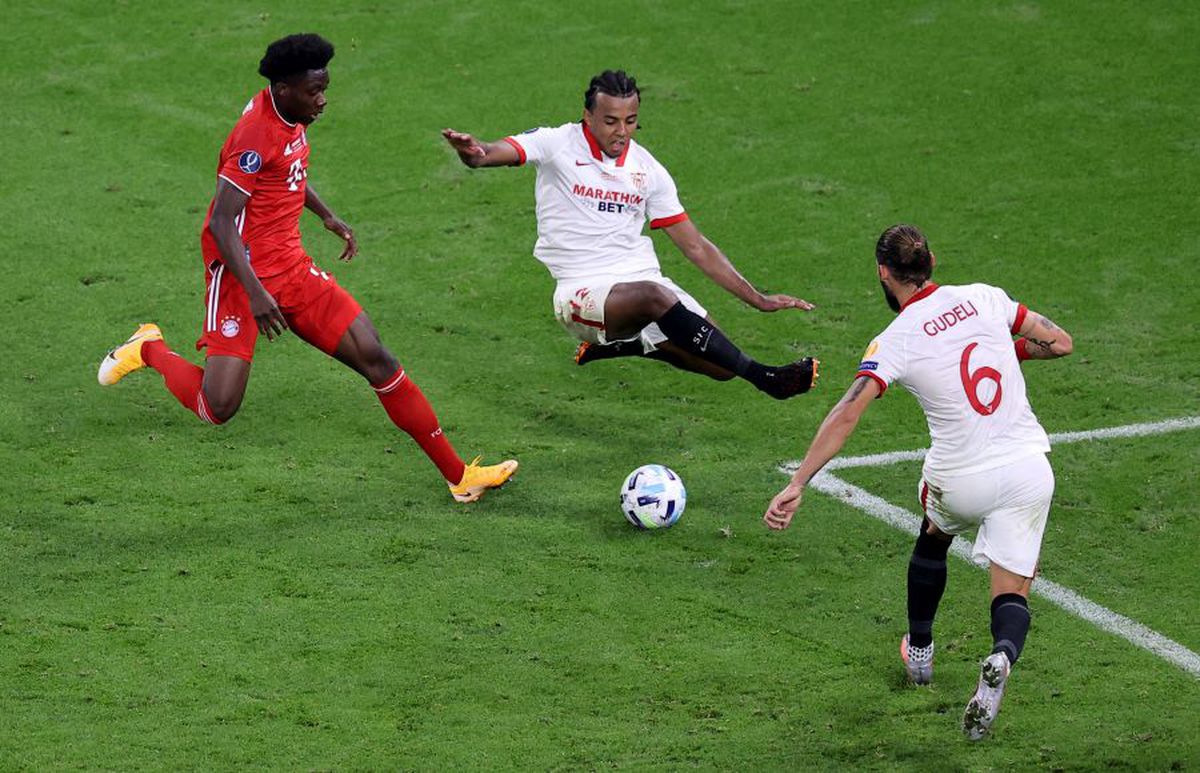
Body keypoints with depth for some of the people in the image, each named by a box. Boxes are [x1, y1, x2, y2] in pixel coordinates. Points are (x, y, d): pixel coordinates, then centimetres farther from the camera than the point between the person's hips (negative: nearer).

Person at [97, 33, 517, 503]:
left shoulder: (291, 119, 6)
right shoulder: (257, 135, -21)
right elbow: (221, 223, -24)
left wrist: (328, 218, 35)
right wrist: (255, 293, -31)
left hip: (292, 269, 8)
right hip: (242, 274, -8)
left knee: (375, 359, 0)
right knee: (218, 408, -15)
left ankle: (458, 475, 3)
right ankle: (149, 349, 18)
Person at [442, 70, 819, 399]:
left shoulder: (647, 169, 9)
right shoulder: (558, 145, -3)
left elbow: (696, 246, 13)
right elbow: (501, 152, -21)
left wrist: (758, 300, 9)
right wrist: (474, 152, -47)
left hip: (643, 277, 6)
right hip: (582, 291, -6)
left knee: (721, 364, -9)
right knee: (654, 297, -37)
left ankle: (628, 345, 18)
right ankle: (762, 377, -32)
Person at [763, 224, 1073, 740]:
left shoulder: (894, 342, -7)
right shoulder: (984, 297, 1)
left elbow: (847, 413, -19)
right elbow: (1060, 342, 7)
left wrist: (797, 484, -22)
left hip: (958, 480, -1)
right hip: (1028, 470, 1)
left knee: (932, 540, 33)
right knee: (1012, 596, 6)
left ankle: (919, 653, 47)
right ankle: (1002, 656, -28)